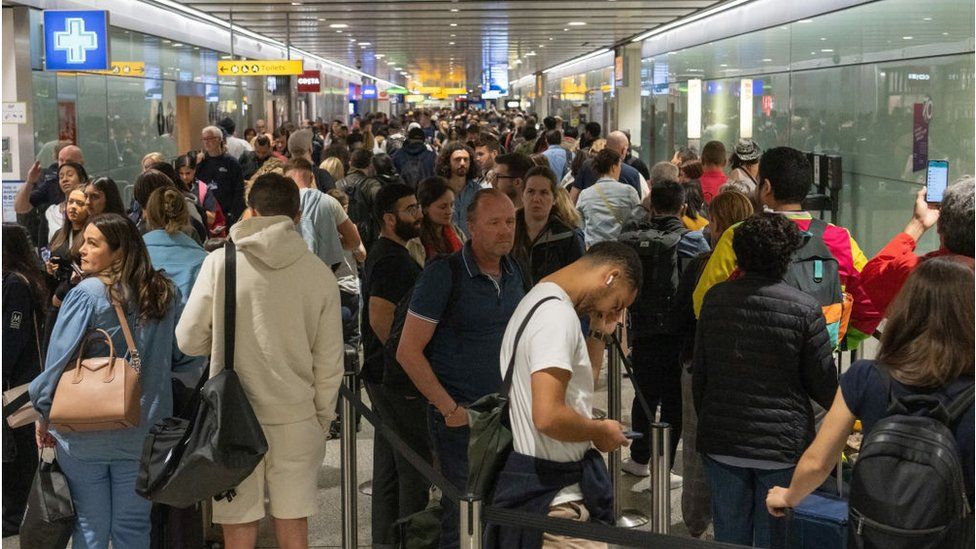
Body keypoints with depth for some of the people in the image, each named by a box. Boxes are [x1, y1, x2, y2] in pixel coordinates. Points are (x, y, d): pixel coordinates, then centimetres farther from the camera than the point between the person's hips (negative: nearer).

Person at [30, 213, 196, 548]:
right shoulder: (165, 294, 0)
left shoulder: (87, 294, -13)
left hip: (85, 436, -3)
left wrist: (44, 416, -1)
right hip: (144, 433, 4)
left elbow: (58, 359, -12)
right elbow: (181, 358, 7)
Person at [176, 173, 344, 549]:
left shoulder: (220, 263, -6)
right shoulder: (319, 272, -1)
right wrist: (323, 418, 15)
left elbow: (188, 340, -3)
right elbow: (330, 360, 3)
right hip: (296, 418, 2)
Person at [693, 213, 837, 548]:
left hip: (721, 444, 3)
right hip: (782, 445, -3)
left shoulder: (716, 298, -3)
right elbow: (825, 389, -8)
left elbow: (699, 371, 6)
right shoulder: (804, 310, -13)